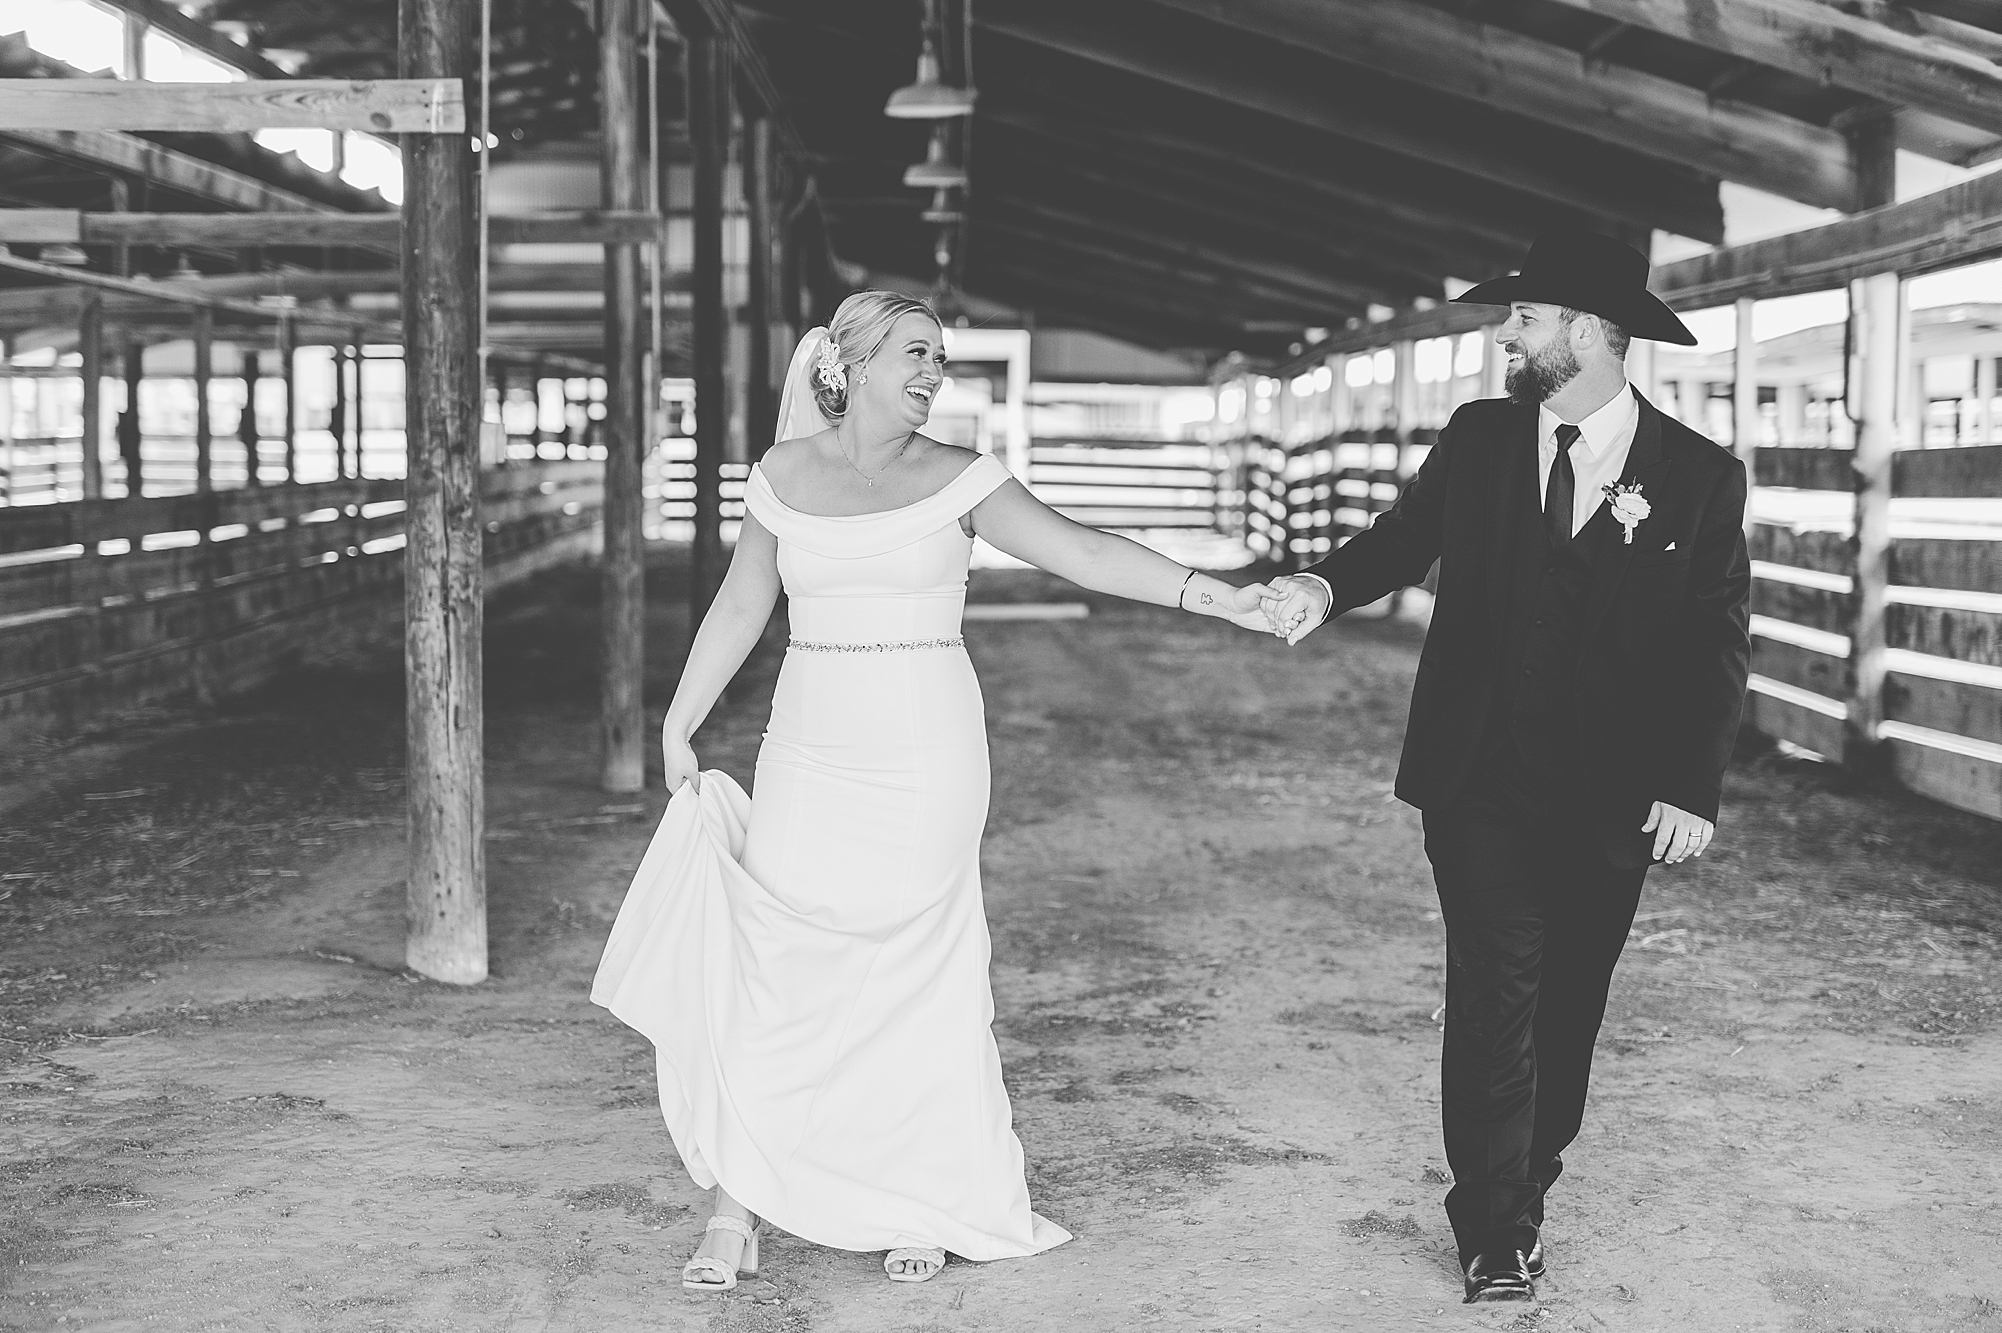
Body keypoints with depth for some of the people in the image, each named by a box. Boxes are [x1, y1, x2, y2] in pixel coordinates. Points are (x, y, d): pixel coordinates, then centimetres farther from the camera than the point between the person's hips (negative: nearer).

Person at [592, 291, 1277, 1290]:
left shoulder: (957, 479, -2)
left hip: (927, 757, -1)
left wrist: (1206, 592, -23)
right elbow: (738, 613, 12)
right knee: (769, 971, -3)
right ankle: (737, 1209, 6)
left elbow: (1080, 552, -11)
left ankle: (922, 1206, 19)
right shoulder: (783, 475, 4)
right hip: (810, 756, 1)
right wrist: (677, 731, 11)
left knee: (919, 976, 3)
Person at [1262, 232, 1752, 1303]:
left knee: (1566, 1009, 10)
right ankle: (1495, 1234, 3)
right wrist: (1328, 585, -10)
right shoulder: (1479, 439, 4)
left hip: (1610, 801, 0)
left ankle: (1522, 1193, 27)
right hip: (1480, 782, 0)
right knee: (1496, 996, -4)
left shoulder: (1701, 477, -3)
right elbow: (1404, 537, 12)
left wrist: (1693, 788, -9)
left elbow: (1717, 645, -2)